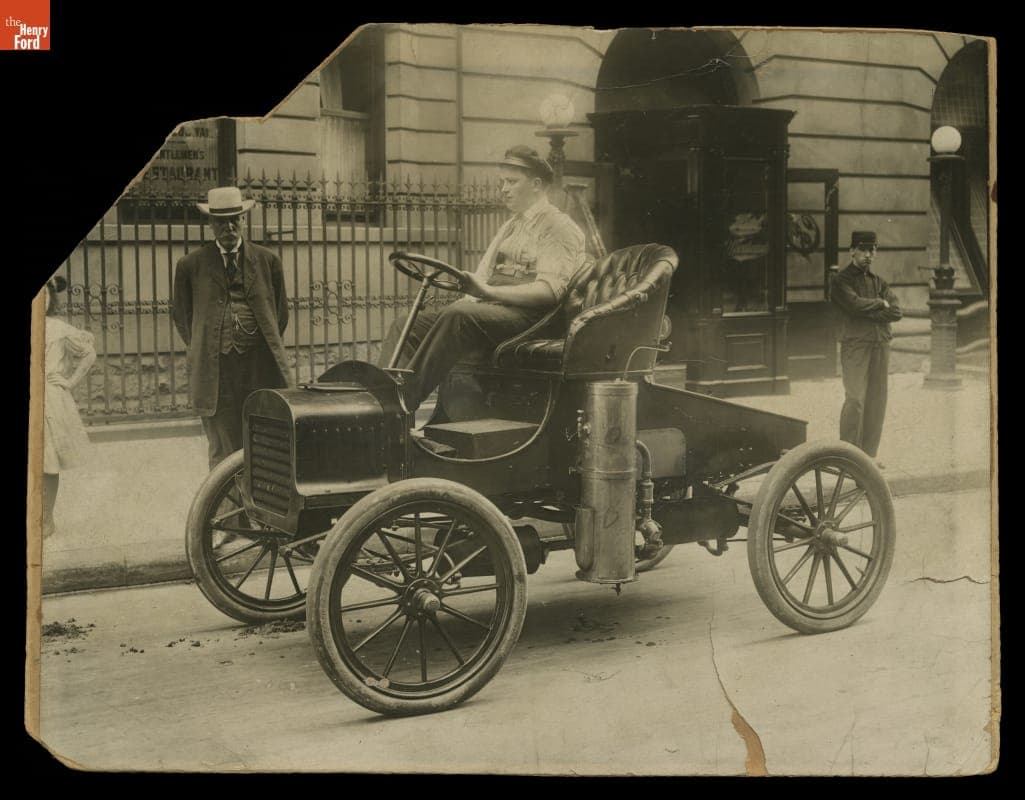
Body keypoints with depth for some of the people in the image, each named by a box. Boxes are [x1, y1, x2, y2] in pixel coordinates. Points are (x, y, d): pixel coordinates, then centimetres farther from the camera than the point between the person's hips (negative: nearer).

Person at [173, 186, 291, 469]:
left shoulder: (268, 261, 8)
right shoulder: (190, 266, 4)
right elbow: (183, 320, 14)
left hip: (262, 372, 1)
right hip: (215, 375, -1)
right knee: (223, 456, 0)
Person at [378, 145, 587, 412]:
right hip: (489, 307, 9)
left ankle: (404, 403, -39)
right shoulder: (509, 228, 29)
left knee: (457, 317, -36)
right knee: (405, 326, -9)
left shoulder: (559, 227, 1)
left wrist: (489, 292, -25)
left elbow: (550, 290, -14)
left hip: (526, 315, -9)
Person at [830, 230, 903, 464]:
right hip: (855, 344, -6)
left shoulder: (878, 281, 18)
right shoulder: (841, 280, 1)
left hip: (880, 345, 6)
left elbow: (896, 311, 5)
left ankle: (870, 453, 12)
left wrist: (868, 312, -8)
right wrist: (880, 304, -1)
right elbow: (855, 304, -17)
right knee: (856, 399, -11)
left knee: (877, 400, 5)